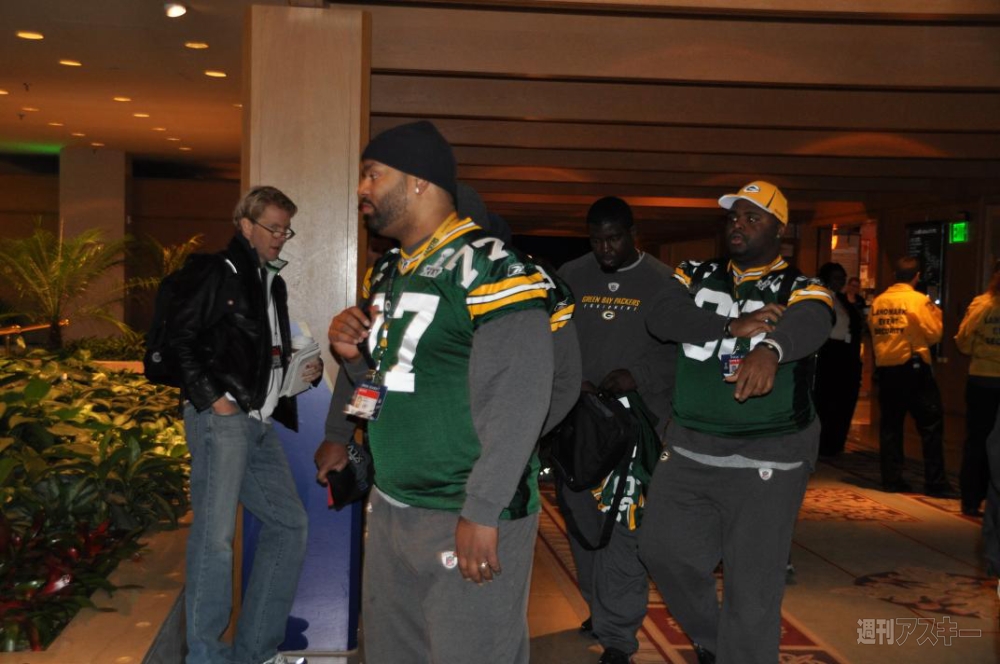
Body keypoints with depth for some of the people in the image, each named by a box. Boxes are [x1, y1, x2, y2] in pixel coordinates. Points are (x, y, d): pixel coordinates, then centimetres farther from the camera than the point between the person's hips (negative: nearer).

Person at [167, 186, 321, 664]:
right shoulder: (215, 271, -2)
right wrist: (211, 398, -14)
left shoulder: (273, 283, 21)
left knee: (289, 525, 9)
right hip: (221, 418, -8)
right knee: (214, 535, -8)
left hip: (260, 423, 9)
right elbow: (180, 338, -9)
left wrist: (304, 371, 10)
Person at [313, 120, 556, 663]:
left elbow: (516, 403, -20)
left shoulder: (490, 268, -15)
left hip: (465, 520, -8)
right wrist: (352, 356, 0)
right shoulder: (387, 273, 12)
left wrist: (482, 513, -21)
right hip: (390, 508, 8)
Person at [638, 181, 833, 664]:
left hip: (767, 456, -4)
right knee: (662, 547, 5)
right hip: (688, 447, 4)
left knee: (752, 582, -1)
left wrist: (770, 350, -47)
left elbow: (810, 323, -26)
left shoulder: (801, 289, -4)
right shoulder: (695, 276, 10)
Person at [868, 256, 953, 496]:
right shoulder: (919, 300, -8)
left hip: (885, 367, 5)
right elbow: (934, 334, -6)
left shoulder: (878, 301, 4)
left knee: (890, 424, 10)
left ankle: (892, 478, 11)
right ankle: (935, 482, 2)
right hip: (912, 367, -5)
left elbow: (873, 330, 6)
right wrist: (936, 313, 10)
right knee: (931, 424, 3)